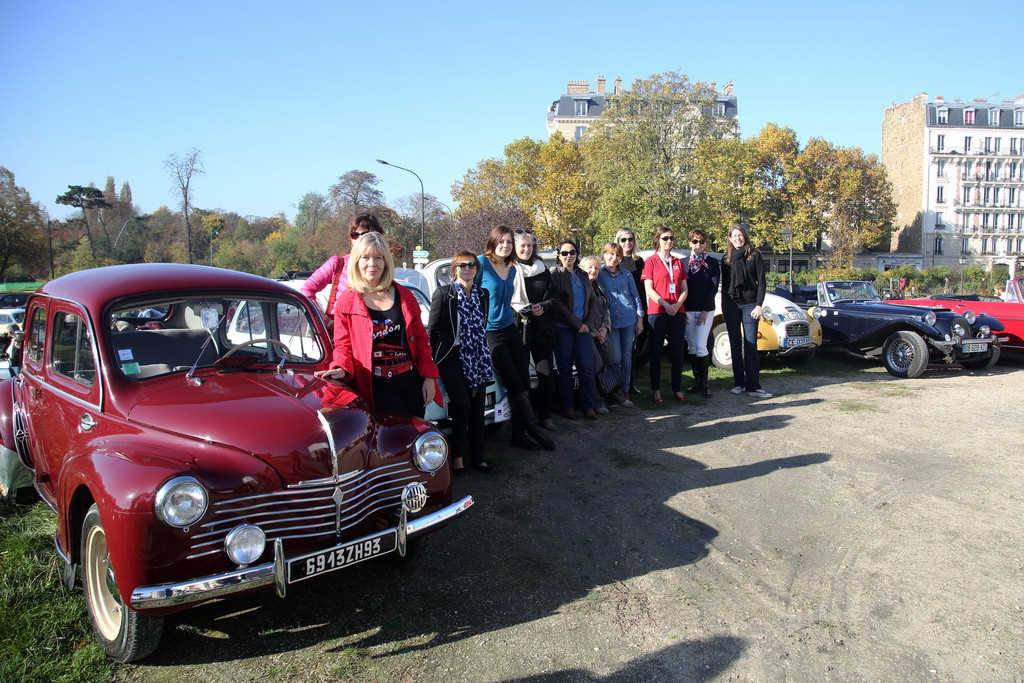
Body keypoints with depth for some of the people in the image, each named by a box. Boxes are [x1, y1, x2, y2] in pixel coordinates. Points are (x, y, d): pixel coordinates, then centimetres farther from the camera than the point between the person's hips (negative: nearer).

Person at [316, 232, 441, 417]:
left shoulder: (404, 295, 8)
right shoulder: (346, 301, 1)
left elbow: (421, 338, 10)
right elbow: (343, 345, 3)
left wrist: (429, 377, 3)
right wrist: (341, 369, -18)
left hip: (413, 382, 3)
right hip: (378, 388, -3)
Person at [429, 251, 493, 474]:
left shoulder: (482, 294, 11)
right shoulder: (443, 293, -4)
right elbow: (433, 329, -2)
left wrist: (482, 353, 11)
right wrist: (436, 359, -4)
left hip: (477, 358, 5)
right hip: (452, 357, -5)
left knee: (478, 407, 3)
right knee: (462, 404, -15)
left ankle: (477, 456, 13)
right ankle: (457, 455, 2)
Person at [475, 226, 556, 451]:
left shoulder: (511, 269, 11)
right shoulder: (481, 263, -10)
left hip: (510, 329, 7)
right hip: (489, 333, -7)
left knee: (524, 382, 3)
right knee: (515, 385, -5)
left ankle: (519, 433, 12)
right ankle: (533, 430, 6)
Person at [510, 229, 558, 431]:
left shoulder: (542, 269, 14)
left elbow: (553, 298, 14)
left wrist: (543, 307, -5)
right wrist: (520, 310, -16)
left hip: (542, 328, 4)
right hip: (518, 328, -4)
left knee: (547, 373, 1)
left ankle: (545, 415, 12)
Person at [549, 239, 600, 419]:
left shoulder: (582, 275, 15)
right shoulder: (555, 275, -2)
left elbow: (592, 301, 15)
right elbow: (557, 304, -9)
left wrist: (589, 323, -1)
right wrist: (578, 324, -9)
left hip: (583, 329, 4)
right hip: (563, 329, -4)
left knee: (587, 368, 0)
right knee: (565, 369, 4)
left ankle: (588, 406, 8)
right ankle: (568, 406, 13)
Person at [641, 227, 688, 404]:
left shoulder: (678, 262, 14)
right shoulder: (651, 261, 2)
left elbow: (684, 289, 11)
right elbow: (649, 289, -6)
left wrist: (677, 305, -8)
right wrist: (666, 305, -16)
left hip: (677, 313, 4)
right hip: (657, 312, -4)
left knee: (677, 353, 5)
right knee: (656, 353, 2)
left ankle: (677, 389, 13)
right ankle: (656, 389, 9)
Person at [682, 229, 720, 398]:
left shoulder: (713, 262, 4)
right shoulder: (684, 262, 9)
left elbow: (714, 288, -1)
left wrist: (706, 310, -8)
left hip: (705, 310, -3)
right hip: (687, 311, 3)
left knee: (700, 346, -10)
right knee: (692, 346, 6)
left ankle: (704, 382, 0)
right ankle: (697, 380, 15)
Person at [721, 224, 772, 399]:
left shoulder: (754, 255, 3)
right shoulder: (726, 259, 12)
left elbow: (761, 281, 0)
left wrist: (759, 305, -8)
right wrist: (724, 305, 5)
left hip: (749, 304, -3)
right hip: (730, 304, 3)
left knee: (751, 345, -7)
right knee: (735, 345, 5)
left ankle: (753, 386, -7)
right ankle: (739, 383, 11)